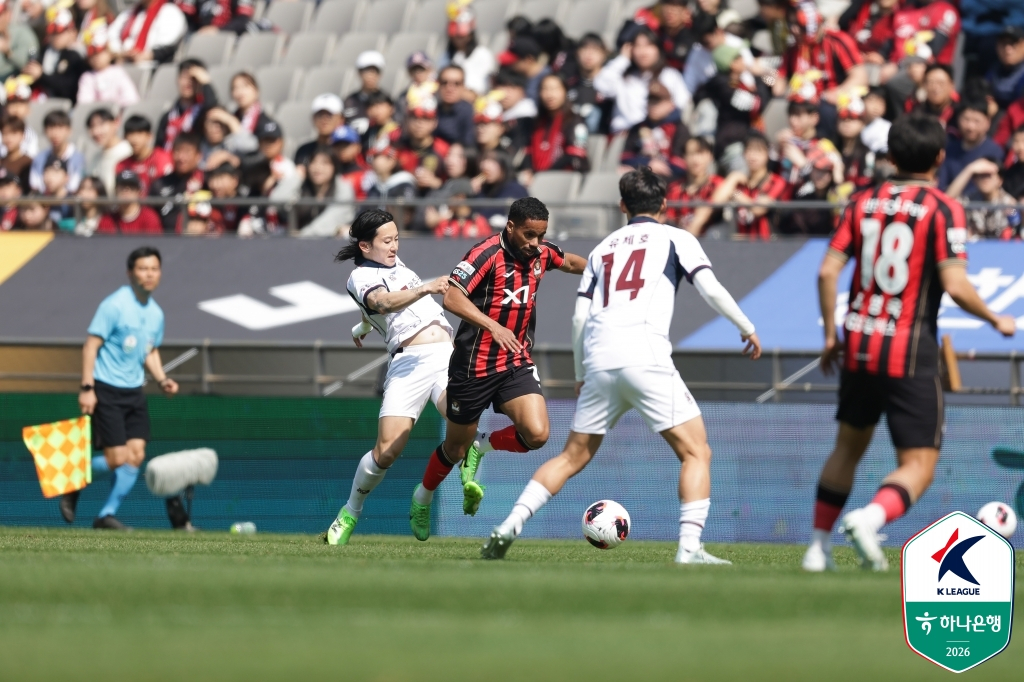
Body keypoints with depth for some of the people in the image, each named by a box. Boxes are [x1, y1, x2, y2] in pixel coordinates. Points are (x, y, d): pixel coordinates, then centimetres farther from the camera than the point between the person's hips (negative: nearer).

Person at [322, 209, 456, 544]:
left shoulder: (394, 262, 23)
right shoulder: (361, 277, 0)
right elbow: (384, 302, -23)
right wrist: (424, 289, -38)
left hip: (446, 354, 6)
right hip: (409, 362, -6)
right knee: (386, 451, -10)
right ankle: (351, 511, 11)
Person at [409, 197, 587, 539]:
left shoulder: (541, 253, 1)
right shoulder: (487, 254, -19)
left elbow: (570, 262, 26)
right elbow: (452, 298, -29)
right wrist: (493, 326, -38)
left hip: (517, 365, 5)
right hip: (474, 366, -5)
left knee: (536, 434, -19)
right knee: (456, 449, 10)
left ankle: (481, 447, 10)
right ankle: (422, 498, 39)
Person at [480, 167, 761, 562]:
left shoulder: (603, 248, 24)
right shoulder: (675, 239, 12)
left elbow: (579, 317, 17)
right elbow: (711, 290, -1)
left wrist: (581, 374, 26)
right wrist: (747, 328, 12)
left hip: (599, 362, 5)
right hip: (645, 358, -5)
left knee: (573, 457, 16)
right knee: (695, 452, 1)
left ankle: (510, 527, 6)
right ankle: (689, 548, -13)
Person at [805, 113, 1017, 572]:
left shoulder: (863, 203, 7)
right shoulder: (943, 209, -8)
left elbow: (828, 271, 2)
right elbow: (955, 285, -16)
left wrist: (831, 335, 13)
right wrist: (996, 321, 1)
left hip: (858, 347, 5)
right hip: (910, 354, -5)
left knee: (849, 447, 24)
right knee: (918, 466, -2)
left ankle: (819, 546, 23)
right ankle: (870, 518, -30)